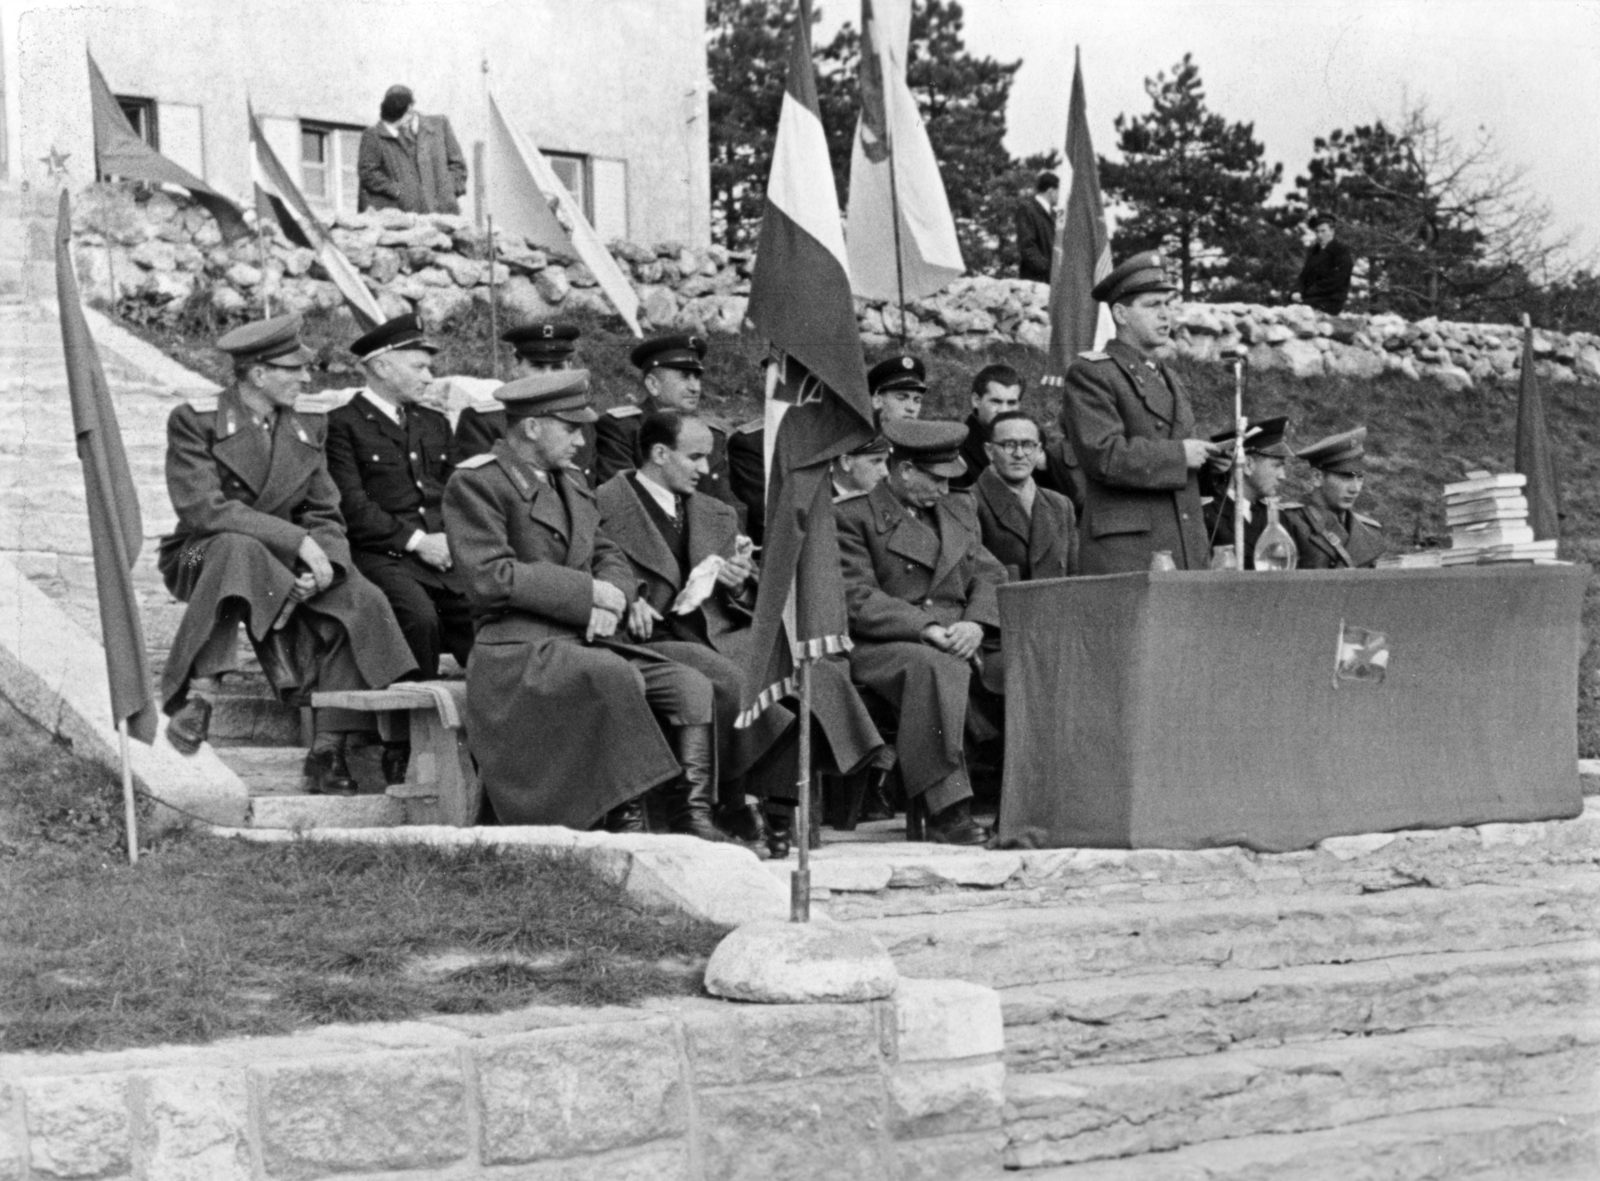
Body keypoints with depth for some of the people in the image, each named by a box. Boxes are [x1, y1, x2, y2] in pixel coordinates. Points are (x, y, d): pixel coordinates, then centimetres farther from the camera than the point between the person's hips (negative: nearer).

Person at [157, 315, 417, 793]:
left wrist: (322, 563, -18)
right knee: (239, 549, -40)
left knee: (362, 602, -23)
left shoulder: (307, 431, 11)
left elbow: (325, 518, 7)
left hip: (283, 572, 5)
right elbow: (202, 509, -20)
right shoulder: (195, 421, -7)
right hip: (201, 559, -5)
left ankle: (328, 754, -23)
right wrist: (298, 541, -26)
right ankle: (197, 696, -42)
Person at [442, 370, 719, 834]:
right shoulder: (475, 483, -5)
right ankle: (626, 818, -30)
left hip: (586, 639, 8)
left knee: (692, 687, -13)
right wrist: (590, 594, -14)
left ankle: (691, 818, -19)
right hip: (520, 648, -8)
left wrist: (611, 598, -6)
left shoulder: (570, 484, 22)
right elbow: (491, 578, -16)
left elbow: (611, 559, 20)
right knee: (617, 676, -35)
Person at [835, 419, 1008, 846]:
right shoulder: (852, 518, 2)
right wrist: (927, 629, -19)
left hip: (962, 641, 6)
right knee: (938, 668, -39)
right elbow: (858, 601, -9)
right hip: (883, 647, -6)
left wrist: (976, 623, -8)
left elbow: (990, 578, 15)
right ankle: (946, 809, -41)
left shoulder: (959, 510, 23)